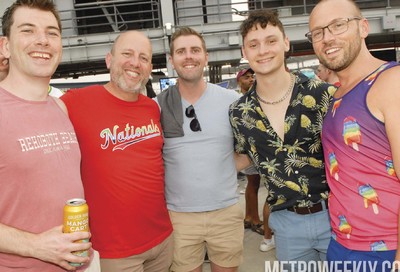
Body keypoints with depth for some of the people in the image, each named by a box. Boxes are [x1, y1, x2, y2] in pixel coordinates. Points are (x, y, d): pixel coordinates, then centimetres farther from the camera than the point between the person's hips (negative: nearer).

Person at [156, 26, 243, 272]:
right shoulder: (158, 106, -4)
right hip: (179, 215, -1)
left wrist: (223, 170, -1)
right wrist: (180, 175, -3)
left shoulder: (232, 100, -2)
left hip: (227, 211, 1)